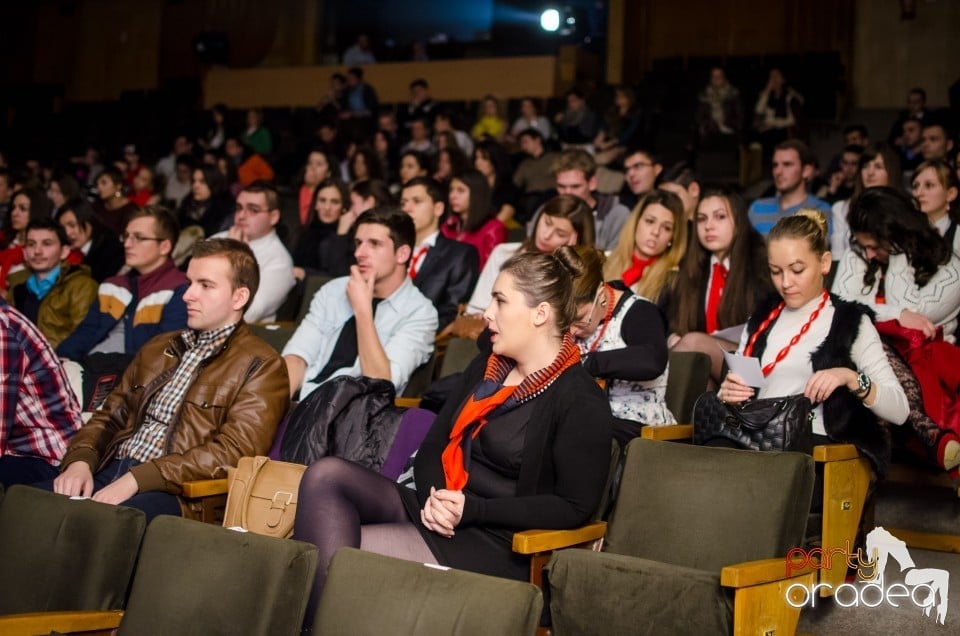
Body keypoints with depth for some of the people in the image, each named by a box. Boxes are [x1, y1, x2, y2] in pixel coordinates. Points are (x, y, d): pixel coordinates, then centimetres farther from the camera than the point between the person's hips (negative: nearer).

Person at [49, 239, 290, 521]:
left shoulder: (260, 366, 0)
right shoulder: (158, 348, 24)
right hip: (106, 474, 7)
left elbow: (232, 452, -12)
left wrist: (137, 478, -19)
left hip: (175, 491, -6)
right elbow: (109, 418, 21)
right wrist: (80, 461, -2)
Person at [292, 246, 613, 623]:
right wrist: (433, 496, -10)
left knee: (338, 553, -22)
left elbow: (574, 507, -14)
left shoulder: (581, 403, -10)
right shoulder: (485, 367, 14)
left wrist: (472, 509, -18)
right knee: (327, 475, -17)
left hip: (495, 545, -8)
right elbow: (434, 444, 14)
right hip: (437, 510, 8)